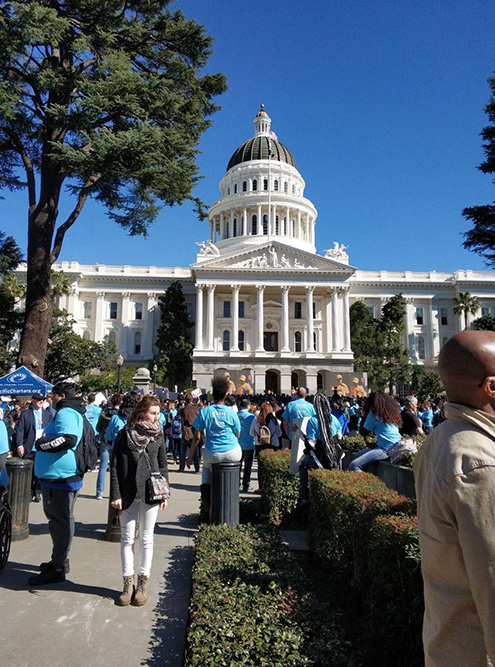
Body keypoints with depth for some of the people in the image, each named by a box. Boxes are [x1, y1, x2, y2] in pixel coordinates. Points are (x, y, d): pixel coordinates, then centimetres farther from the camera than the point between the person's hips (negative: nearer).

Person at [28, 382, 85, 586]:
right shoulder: (75, 413, 18)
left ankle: (58, 569, 6)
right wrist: (45, 443, 18)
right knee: (59, 519, 20)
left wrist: (41, 444, -18)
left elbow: (68, 439, -30)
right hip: (59, 476, 11)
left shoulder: (65, 413, -15)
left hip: (60, 477, -11)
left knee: (60, 520, -3)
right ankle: (59, 560, 34)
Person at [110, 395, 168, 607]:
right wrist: (115, 495, -7)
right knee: (127, 538, 8)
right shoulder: (124, 434, -3)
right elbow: (115, 466, -2)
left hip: (150, 494, 1)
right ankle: (128, 583, 20)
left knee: (146, 539, 9)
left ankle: (143, 583, 20)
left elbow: (163, 466, 8)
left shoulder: (158, 436, 3)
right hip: (128, 494, -1)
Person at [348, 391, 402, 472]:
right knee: (357, 455, 22)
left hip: (386, 449, -9)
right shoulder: (392, 412, 12)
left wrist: (365, 416, 6)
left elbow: (363, 432, 1)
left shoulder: (374, 414, -10)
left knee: (353, 465, -18)